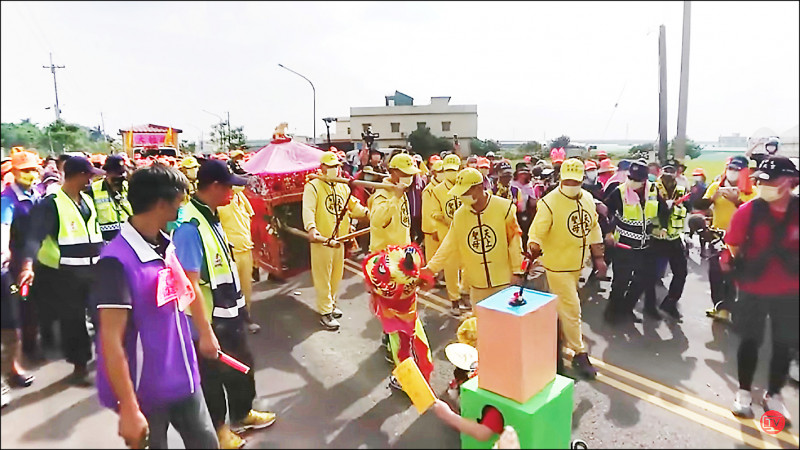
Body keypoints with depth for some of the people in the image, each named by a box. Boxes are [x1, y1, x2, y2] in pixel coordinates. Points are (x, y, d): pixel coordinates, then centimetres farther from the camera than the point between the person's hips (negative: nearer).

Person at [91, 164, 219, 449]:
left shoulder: (166, 246, -1)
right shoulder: (117, 261, -23)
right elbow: (111, 341, -23)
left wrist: (206, 333, 22)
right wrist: (129, 409, -21)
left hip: (182, 379, 7)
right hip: (146, 391, -6)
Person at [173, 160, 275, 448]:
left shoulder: (211, 216, 2)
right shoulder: (190, 226, -26)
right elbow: (190, 285, -27)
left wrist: (237, 305, 17)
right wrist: (204, 331, -25)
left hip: (228, 312, 9)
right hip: (209, 320, -9)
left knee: (241, 364, 23)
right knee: (212, 375, 14)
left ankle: (241, 414, 46)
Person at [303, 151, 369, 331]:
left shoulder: (343, 187, 13)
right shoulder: (313, 186, -9)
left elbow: (353, 205, 15)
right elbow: (308, 209, -22)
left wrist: (367, 213, -3)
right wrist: (311, 228, -39)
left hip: (339, 237, 7)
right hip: (321, 239, -7)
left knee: (337, 274, 17)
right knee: (323, 277, 0)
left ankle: (331, 304, 35)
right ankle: (325, 312, 11)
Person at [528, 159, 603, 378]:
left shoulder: (587, 199, 3)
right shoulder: (549, 202, -19)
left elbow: (593, 228, 12)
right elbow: (537, 230, -23)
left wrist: (599, 257, 14)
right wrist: (534, 246, -45)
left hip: (577, 263, 7)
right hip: (557, 264, -7)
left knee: (562, 306, 21)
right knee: (571, 309, -2)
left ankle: (556, 338, 41)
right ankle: (579, 353, 12)